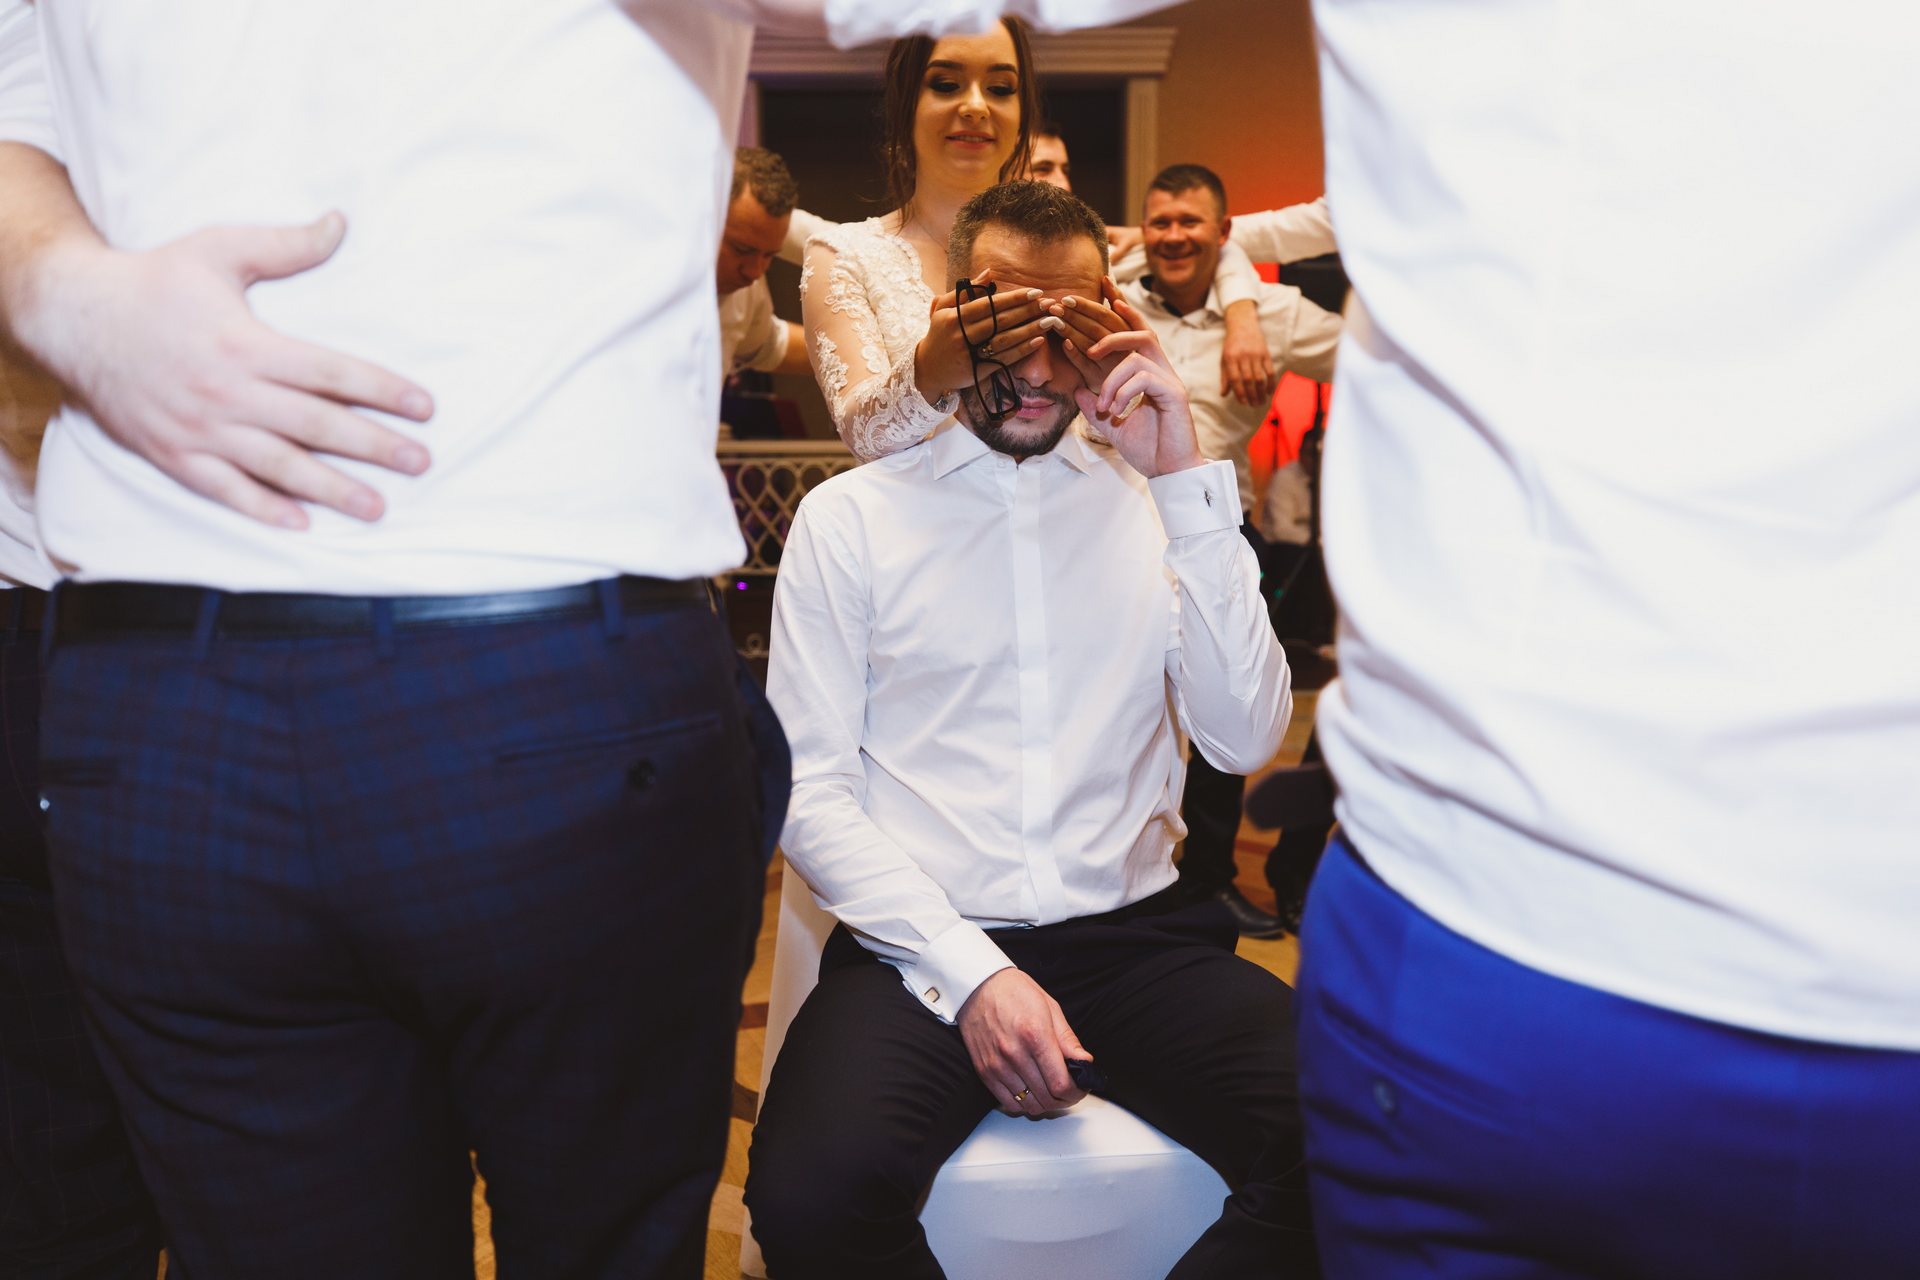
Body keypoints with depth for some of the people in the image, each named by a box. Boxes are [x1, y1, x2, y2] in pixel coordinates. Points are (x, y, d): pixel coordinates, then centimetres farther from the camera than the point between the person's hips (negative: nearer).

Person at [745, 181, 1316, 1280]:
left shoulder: (1158, 506, 10)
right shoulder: (850, 516, 5)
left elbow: (1247, 739, -2)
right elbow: (811, 790, -1)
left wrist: (1188, 482, -7)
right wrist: (968, 972, -12)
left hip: (1136, 933, 2)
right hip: (927, 945, -1)